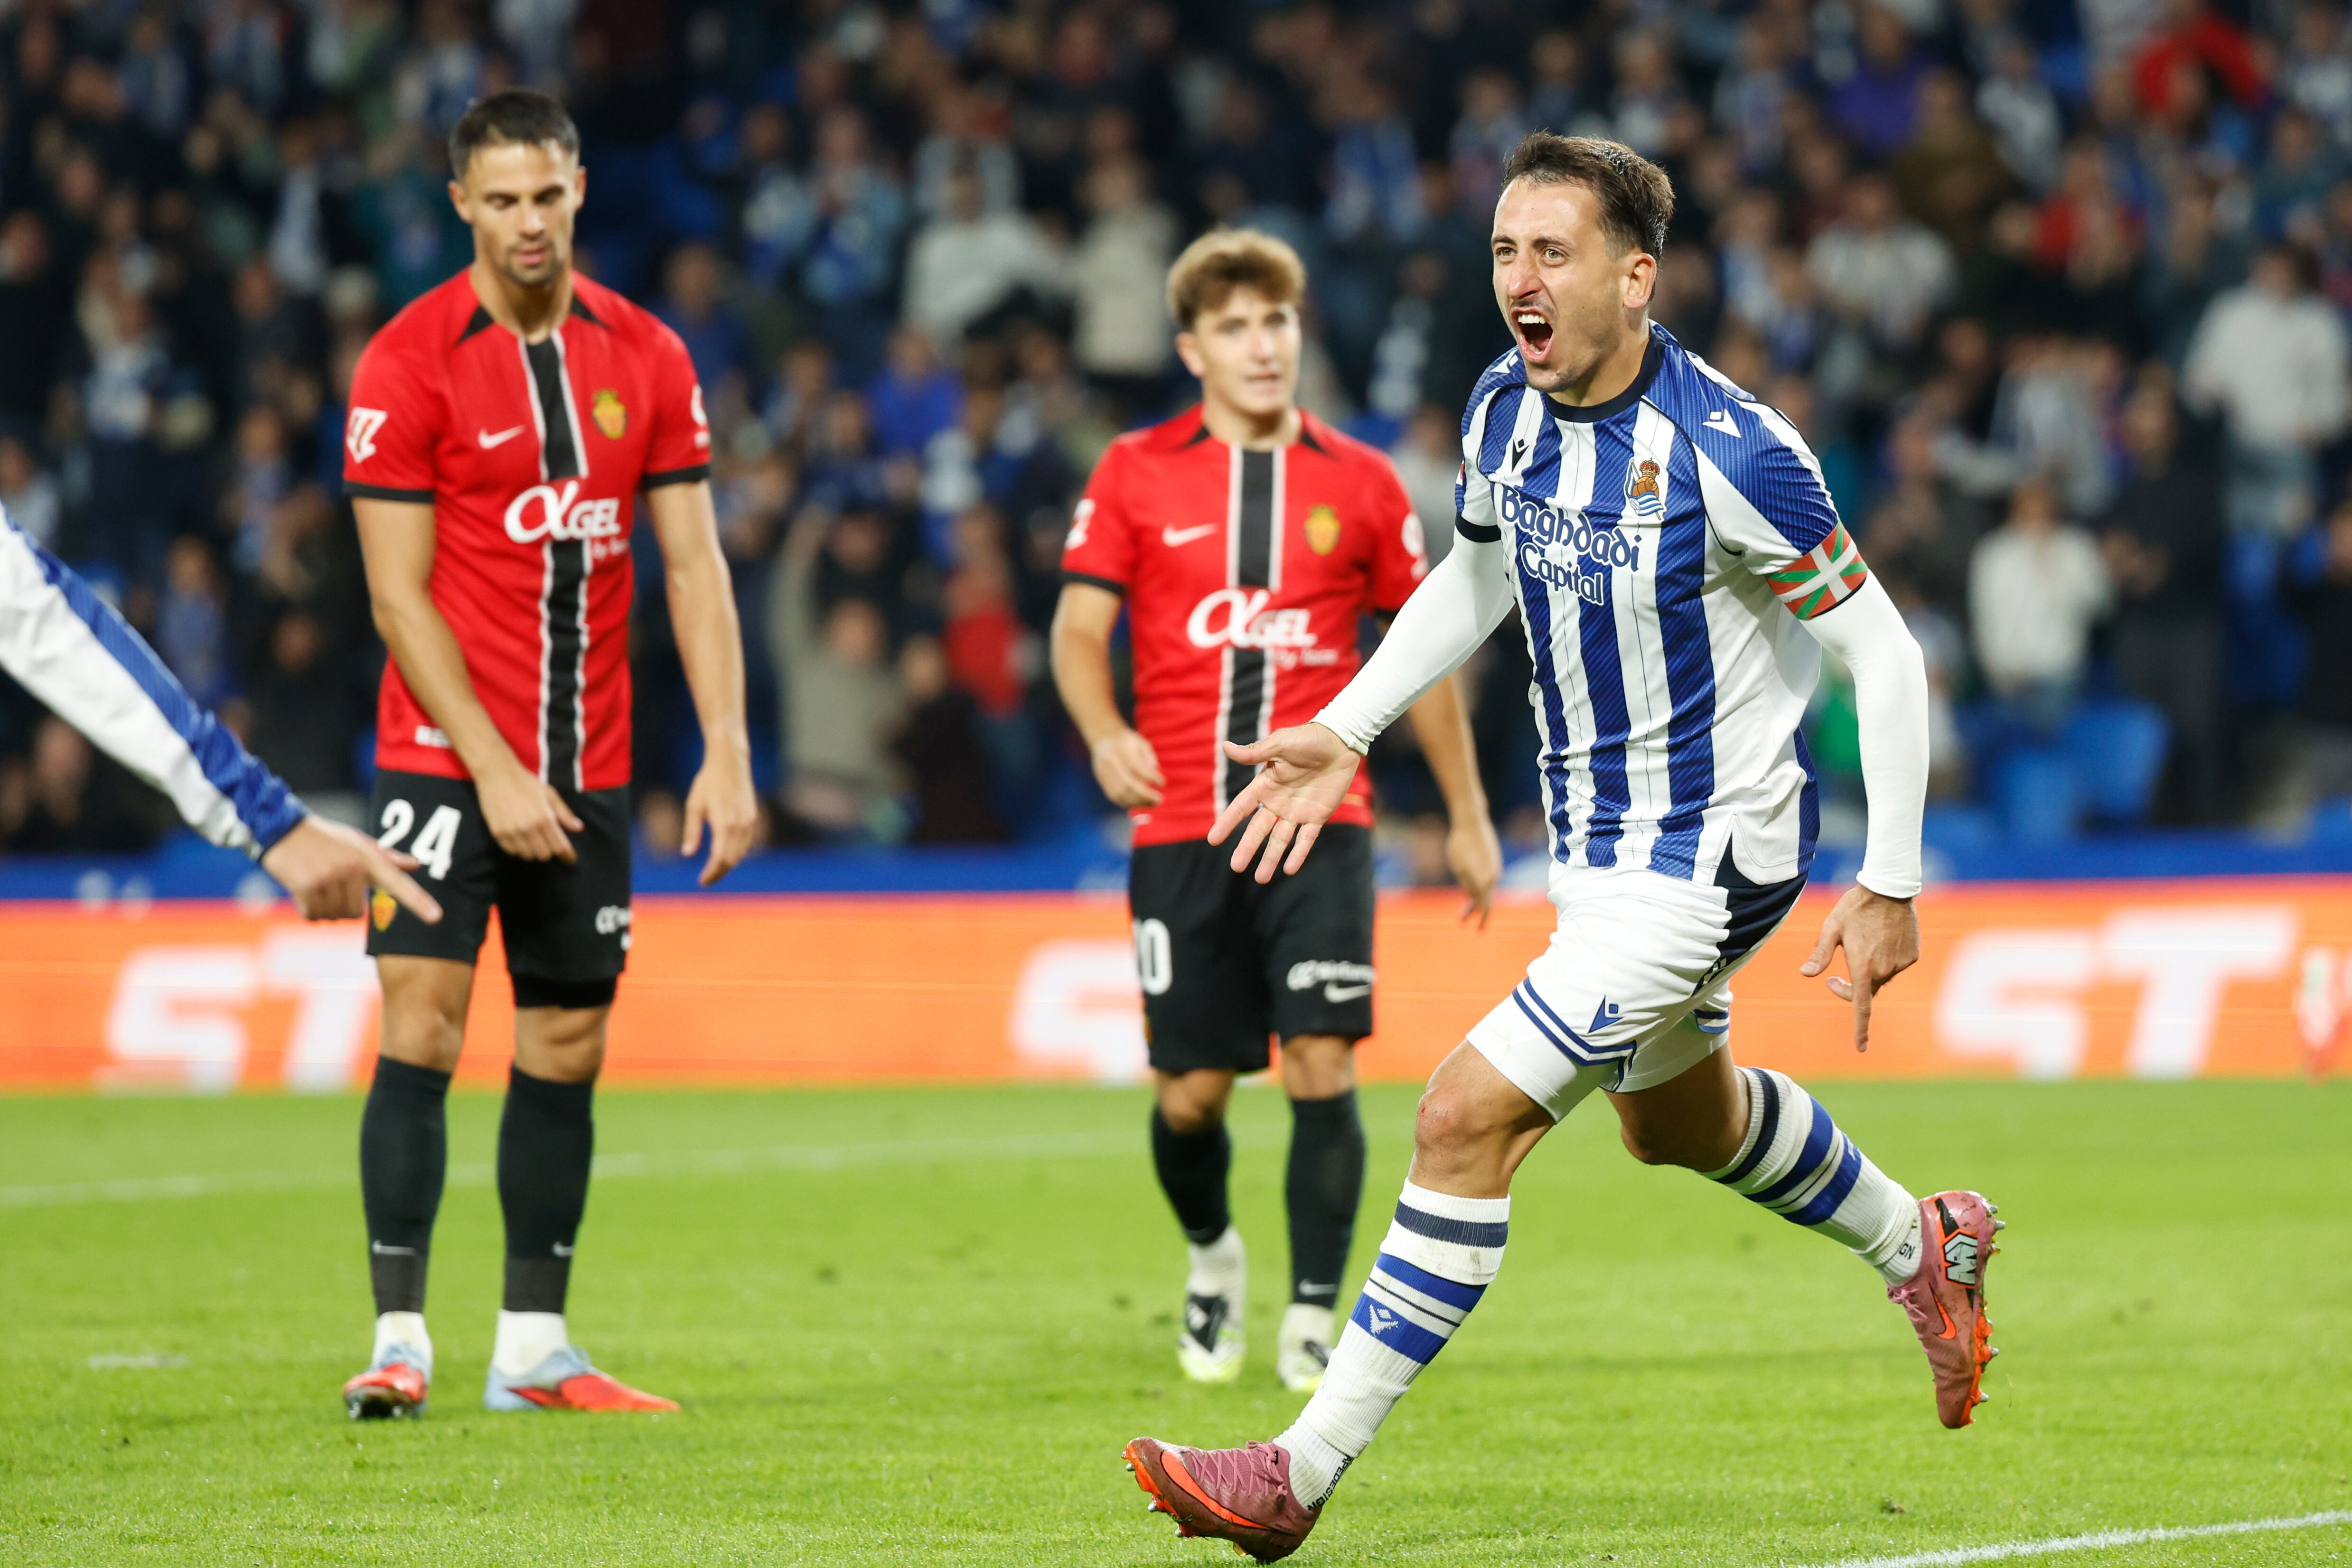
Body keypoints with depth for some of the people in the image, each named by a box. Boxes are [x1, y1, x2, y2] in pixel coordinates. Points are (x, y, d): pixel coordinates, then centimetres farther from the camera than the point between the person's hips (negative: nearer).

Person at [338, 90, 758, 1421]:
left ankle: (535, 1348, 13)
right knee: (424, 1024, -12)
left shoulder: (647, 358, 5)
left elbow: (694, 567, 7)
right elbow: (399, 595, -10)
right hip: (446, 758, -4)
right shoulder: (409, 363, -7)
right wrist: (493, 768, -15)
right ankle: (401, 1339, -10)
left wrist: (728, 750, -3)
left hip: (589, 769, 4)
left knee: (567, 1049, 6)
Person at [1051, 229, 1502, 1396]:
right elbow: (1077, 629, 1)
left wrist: (1467, 815, 15)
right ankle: (1212, 1256, 33)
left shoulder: (1359, 484, 8)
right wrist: (1105, 733, -20)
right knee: (1189, 1093, 2)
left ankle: (1312, 1317, -4)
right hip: (1181, 828, 0)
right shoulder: (1135, 475, 5)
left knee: (1322, 1064, -13)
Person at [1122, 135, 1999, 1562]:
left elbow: (1885, 654, -19)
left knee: (1469, 1120, -17)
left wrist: (1890, 890, -19)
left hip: (1708, 850, -9)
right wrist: (1345, 733, 10)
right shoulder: (1505, 412, -5)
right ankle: (1921, 1247, 56)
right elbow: (1477, 578, 17)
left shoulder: (1729, 454, -26)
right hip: (1597, 838, 9)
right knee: (1675, 1117, 30)